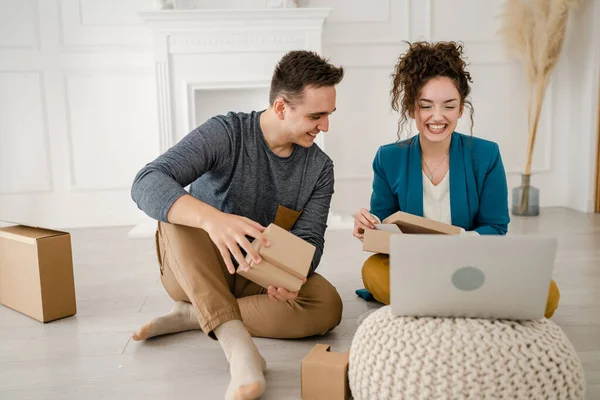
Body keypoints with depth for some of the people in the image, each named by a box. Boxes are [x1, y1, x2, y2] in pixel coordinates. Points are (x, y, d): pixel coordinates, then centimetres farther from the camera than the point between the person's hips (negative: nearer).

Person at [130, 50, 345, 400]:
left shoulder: (320, 168, -7)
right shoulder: (225, 134, -19)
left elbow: (308, 240, -12)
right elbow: (147, 185, -32)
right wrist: (212, 218, -52)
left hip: (260, 280, 3)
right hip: (195, 272, -2)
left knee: (327, 305, -25)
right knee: (178, 211, -32)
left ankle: (192, 316, -17)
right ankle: (238, 345, -41)